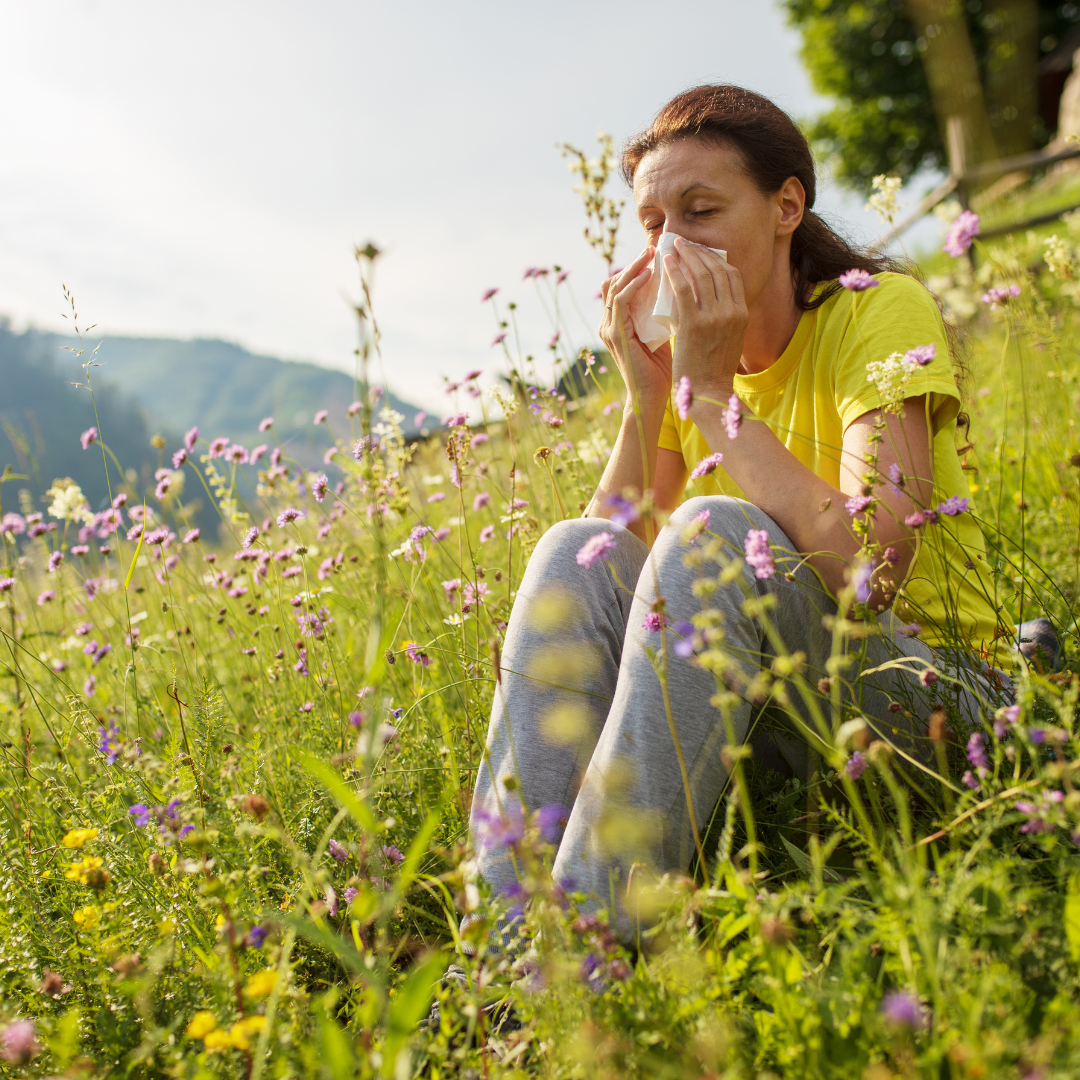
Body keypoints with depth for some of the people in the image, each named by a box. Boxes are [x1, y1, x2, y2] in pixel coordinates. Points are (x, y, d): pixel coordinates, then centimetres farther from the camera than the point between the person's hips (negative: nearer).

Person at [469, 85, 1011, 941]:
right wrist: (645, 398, -13)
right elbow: (616, 563, -4)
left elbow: (870, 566, -28)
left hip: (926, 694, -5)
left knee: (714, 534, -32)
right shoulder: (684, 355, 5)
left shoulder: (880, 310, -11)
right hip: (762, 695, 5)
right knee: (576, 552, -19)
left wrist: (710, 388, -22)